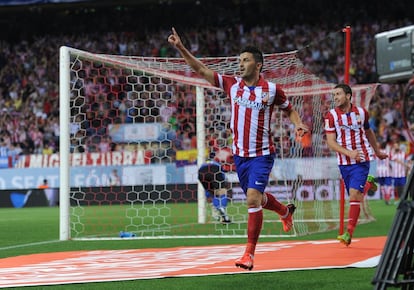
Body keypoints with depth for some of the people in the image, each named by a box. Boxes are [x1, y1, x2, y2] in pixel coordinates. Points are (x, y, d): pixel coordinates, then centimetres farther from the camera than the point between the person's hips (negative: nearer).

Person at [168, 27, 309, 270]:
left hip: (262, 154, -5)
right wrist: (181, 47, -11)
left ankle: (250, 253, -11)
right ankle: (285, 211, 52)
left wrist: (298, 124, -13)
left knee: (253, 199, -18)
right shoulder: (232, 84, 0)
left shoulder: (272, 90, -8)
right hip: (239, 154, 5)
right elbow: (201, 70, -2)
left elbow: (290, 109, 8)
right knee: (257, 199, 19)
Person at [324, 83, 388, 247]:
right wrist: (349, 153, -21)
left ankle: (349, 232, -19)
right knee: (354, 196, 5)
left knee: (354, 193, -16)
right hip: (344, 163, 2)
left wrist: (378, 151, 31)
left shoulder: (361, 112, 1)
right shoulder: (331, 116, -4)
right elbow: (330, 142, -8)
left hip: (362, 161, -2)